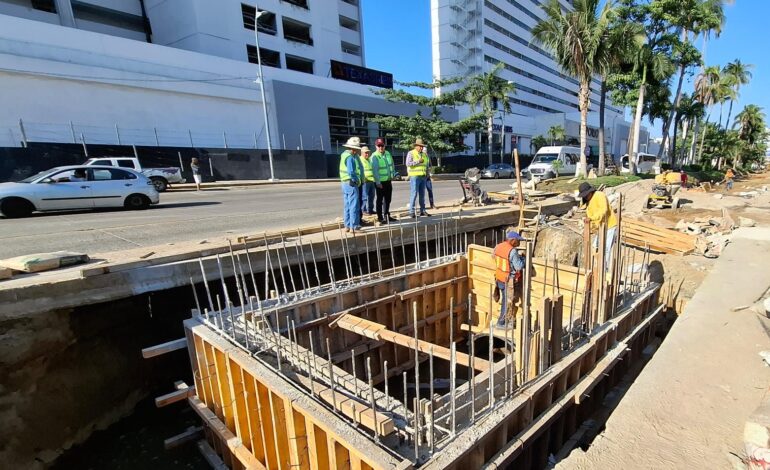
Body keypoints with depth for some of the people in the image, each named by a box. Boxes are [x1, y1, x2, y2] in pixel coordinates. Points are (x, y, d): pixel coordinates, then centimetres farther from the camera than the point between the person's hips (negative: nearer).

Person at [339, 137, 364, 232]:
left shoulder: (344, 154, 14)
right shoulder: (350, 157, -17)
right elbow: (351, 172, -23)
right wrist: (356, 180, -10)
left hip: (345, 183, 10)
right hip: (351, 184, -10)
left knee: (347, 206, 13)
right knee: (354, 206, -6)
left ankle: (347, 226, 20)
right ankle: (354, 227, -4)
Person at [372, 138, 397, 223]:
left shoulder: (388, 154, 8)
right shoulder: (374, 156, -15)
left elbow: (392, 164, 19)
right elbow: (375, 170, -19)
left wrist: (394, 173, 9)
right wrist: (378, 182, -23)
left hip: (388, 181, 7)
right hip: (380, 182, -7)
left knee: (388, 199, 16)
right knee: (380, 200, 1)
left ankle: (387, 215, 30)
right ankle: (380, 217, 9)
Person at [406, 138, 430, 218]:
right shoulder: (411, 153, -2)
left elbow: (426, 165, 27)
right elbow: (408, 163, -14)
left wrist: (427, 173, 15)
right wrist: (418, 161, -17)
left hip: (423, 177, 7)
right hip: (414, 176, -7)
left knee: (422, 194, 8)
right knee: (414, 194, -9)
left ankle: (422, 211, 14)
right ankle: (412, 212, -5)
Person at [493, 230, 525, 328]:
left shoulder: (498, 246, -2)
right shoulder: (512, 251, -25)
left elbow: (494, 255, 17)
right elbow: (519, 266, -23)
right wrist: (523, 258, -6)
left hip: (499, 278, 7)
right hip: (509, 281, -7)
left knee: (505, 300, 23)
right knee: (507, 302, 9)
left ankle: (505, 319, 37)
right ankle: (501, 323, 20)